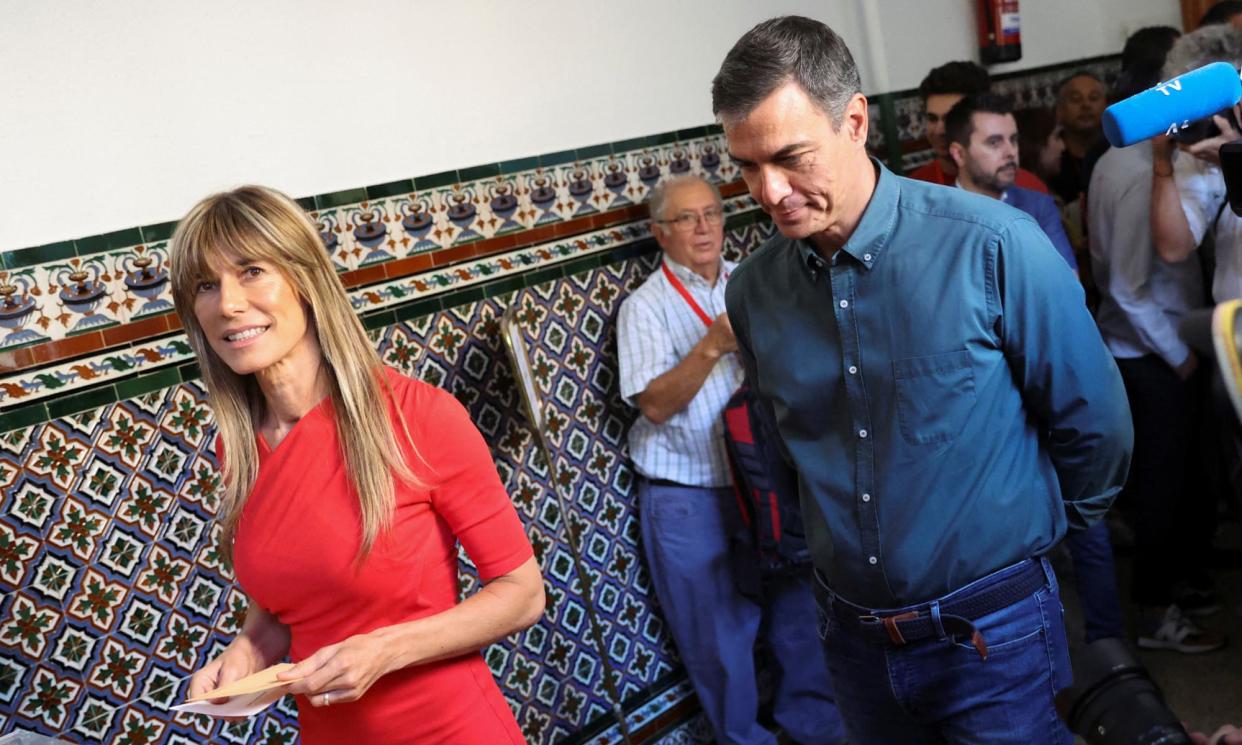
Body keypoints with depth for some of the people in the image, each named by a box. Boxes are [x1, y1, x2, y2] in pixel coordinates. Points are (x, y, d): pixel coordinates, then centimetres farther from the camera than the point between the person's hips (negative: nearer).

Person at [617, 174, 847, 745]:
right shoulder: (645, 307, -8)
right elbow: (656, 404, -17)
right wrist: (713, 344, -26)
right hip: (690, 499, -4)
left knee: (796, 605, 16)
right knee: (720, 630, 8)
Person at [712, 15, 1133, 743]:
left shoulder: (993, 246, -19)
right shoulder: (751, 290, -6)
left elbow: (1091, 417, -6)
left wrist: (1051, 522, 9)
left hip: (991, 630, -4)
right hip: (854, 633, 4)